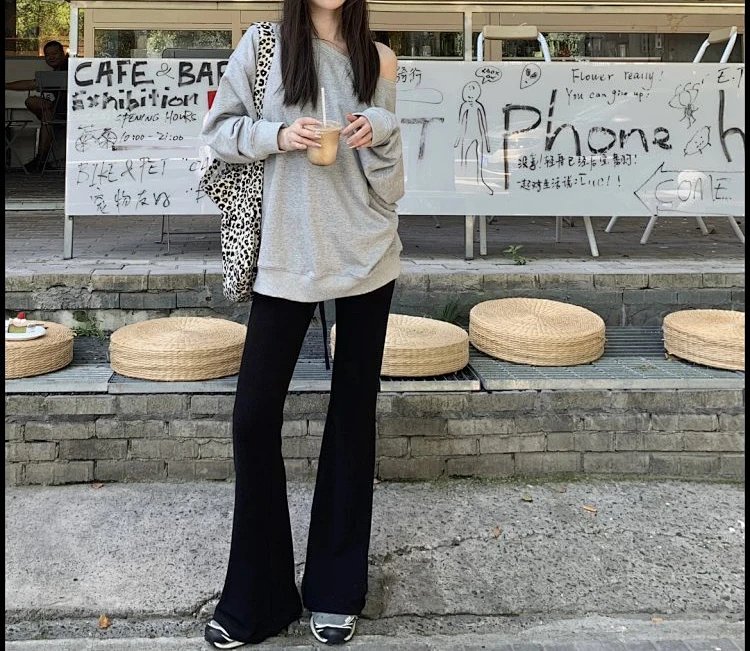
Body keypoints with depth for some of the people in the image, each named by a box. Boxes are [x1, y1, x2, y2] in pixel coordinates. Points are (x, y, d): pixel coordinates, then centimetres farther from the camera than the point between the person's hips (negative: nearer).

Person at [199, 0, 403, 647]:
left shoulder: (378, 59, 9)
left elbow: (390, 172, 12)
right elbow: (220, 129, 5)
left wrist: (383, 130, -9)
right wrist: (278, 135, -12)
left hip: (367, 252, 2)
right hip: (287, 255, -1)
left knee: (354, 413, 7)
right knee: (254, 413, -4)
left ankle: (337, 590, 21)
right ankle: (255, 596, 13)